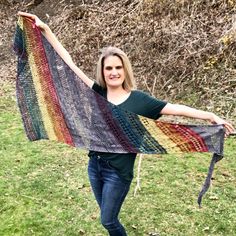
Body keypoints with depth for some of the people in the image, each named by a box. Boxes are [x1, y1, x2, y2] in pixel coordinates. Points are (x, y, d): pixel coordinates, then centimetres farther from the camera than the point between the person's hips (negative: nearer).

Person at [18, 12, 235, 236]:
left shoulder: (138, 99, -10)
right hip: (94, 164, 4)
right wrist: (45, 30, -7)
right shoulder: (97, 93, -3)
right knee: (108, 216, 22)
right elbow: (69, 64, -5)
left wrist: (212, 116, -19)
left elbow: (175, 109, -12)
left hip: (118, 171, -4)